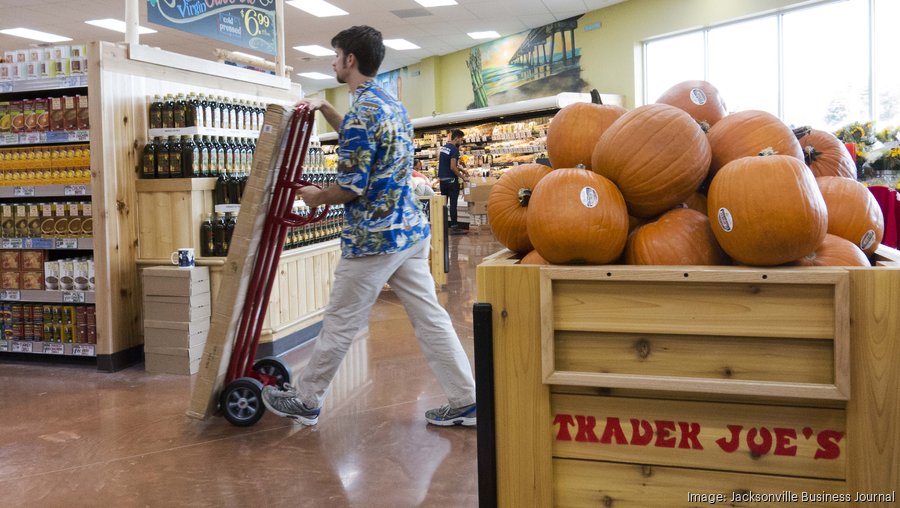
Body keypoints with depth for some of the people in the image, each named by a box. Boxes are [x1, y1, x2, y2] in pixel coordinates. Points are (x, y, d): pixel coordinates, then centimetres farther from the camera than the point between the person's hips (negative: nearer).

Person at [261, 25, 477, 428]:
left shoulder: (361, 112, -18)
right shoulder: (392, 103, 12)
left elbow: (352, 188, -18)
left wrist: (318, 197, 1)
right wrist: (323, 107, 23)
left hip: (373, 239, -9)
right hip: (411, 231, 9)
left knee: (340, 325, 5)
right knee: (430, 319, 9)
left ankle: (305, 401, 21)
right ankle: (465, 402, 11)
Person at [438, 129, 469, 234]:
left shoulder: (444, 147, 12)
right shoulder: (454, 149, -15)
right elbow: (452, 167, -22)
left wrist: (460, 169, 20)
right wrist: (463, 177, -13)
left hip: (442, 179, 8)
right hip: (451, 180, -8)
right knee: (453, 204, -5)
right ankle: (454, 227, -4)